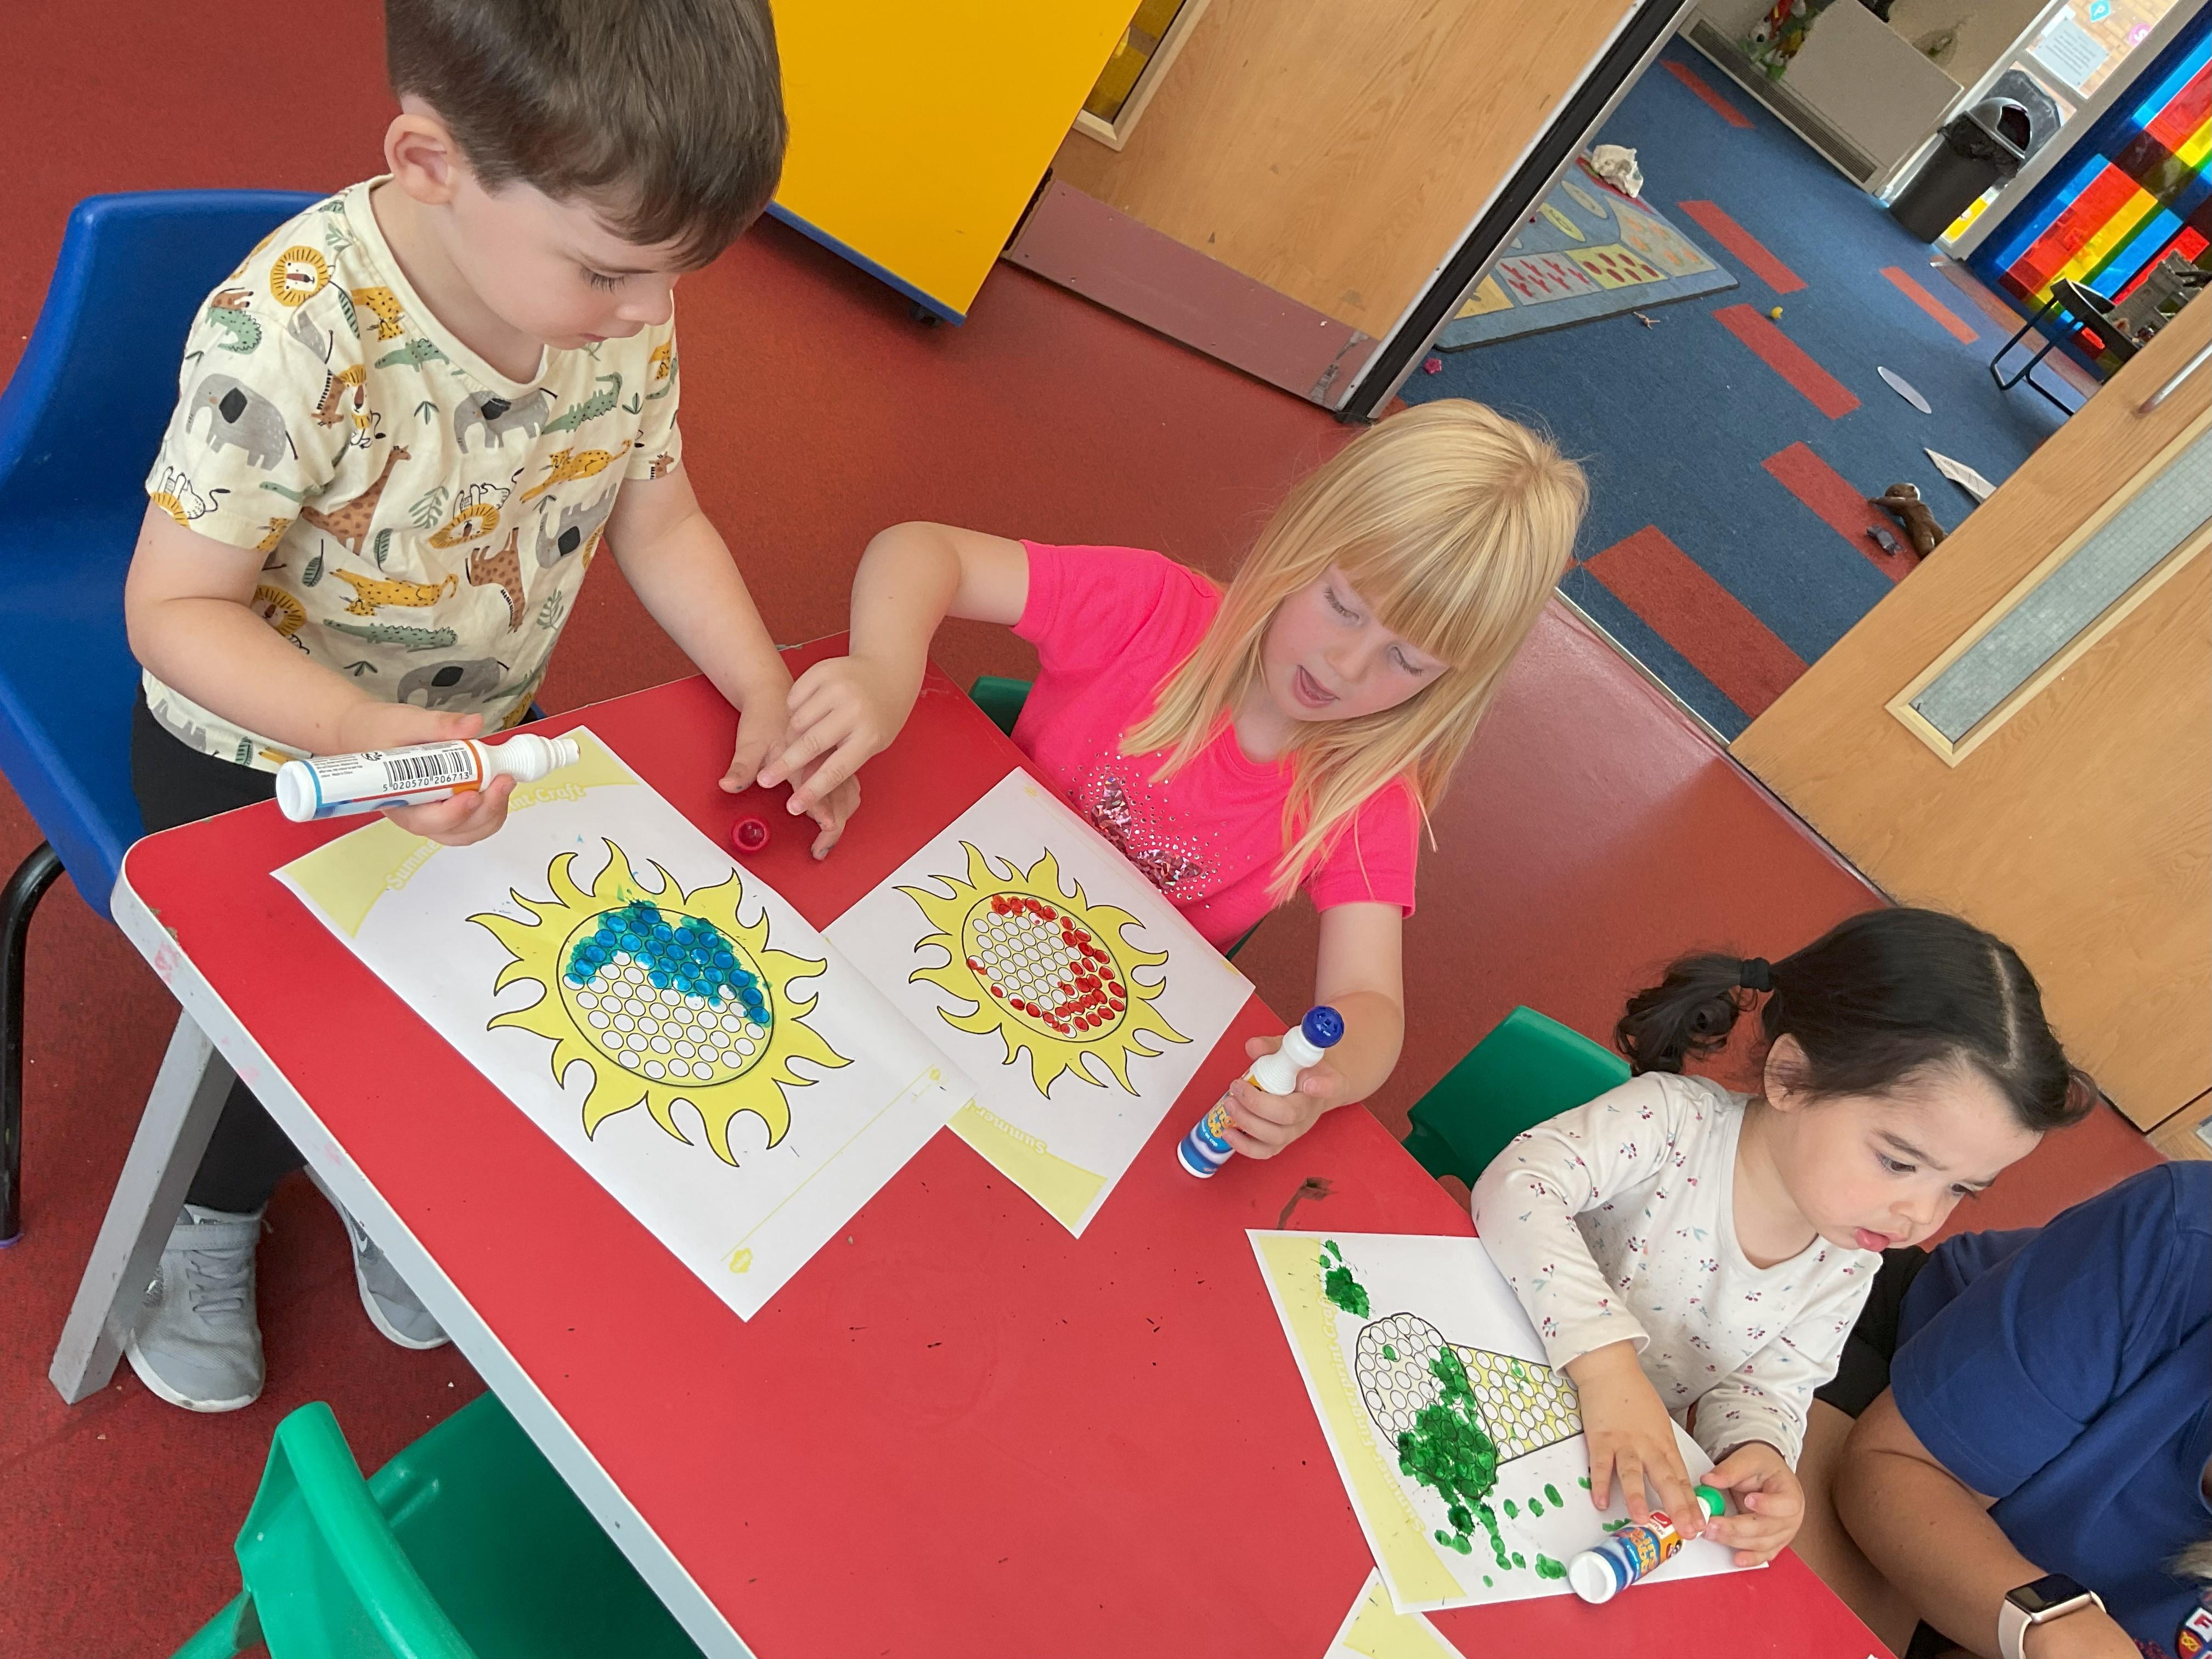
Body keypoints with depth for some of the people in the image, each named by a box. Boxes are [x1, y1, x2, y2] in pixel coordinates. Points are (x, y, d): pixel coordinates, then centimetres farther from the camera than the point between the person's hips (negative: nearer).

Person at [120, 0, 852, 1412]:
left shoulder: (625, 301, -17)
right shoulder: (292, 331, -33)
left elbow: (659, 516, -3)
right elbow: (176, 610, -26)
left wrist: (768, 690, -15)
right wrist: (365, 736, -43)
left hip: (467, 742, 5)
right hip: (259, 748, -4)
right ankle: (214, 1217, 29)